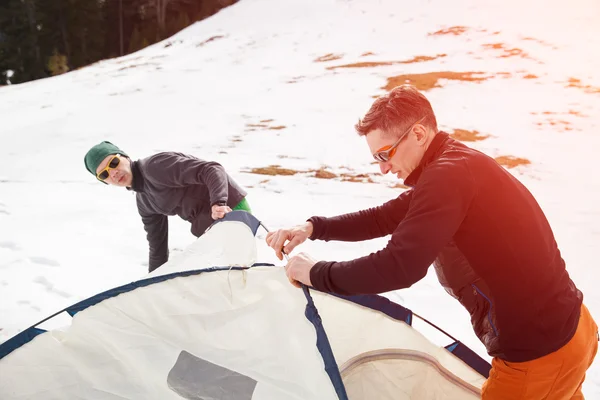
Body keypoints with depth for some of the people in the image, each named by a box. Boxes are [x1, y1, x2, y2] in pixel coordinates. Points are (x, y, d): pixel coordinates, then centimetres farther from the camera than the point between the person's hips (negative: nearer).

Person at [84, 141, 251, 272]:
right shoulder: (143, 202, 11)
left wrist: (218, 203, -42)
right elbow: (157, 247, 18)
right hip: (210, 228, 9)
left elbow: (212, 169, -26)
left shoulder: (155, 166, -17)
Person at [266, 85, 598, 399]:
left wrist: (316, 274, -18)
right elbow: (385, 218, 13)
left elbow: (398, 267, -32)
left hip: (538, 356, -10)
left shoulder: (448, 175, -25)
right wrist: (314, 227, 3)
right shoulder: (457, 164, 7)